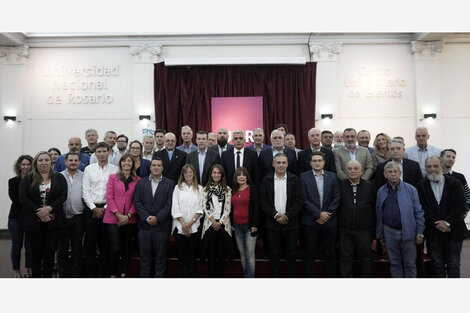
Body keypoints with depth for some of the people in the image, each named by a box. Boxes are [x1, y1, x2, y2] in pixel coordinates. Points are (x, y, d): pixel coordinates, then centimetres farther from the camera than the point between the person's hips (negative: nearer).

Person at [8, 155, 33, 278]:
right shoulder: (13, 181, 0)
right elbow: (15, 199, -11)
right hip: (16, 217, 0)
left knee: (30, 245, 6)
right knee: (17, 245, 8)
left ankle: (28, 271, 22)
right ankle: (17, 272, 21)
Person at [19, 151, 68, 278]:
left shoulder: (59, 178, 8)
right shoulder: (27, 179, 7)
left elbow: (63, 195, -2)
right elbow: (23, 198, -3)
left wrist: (49, 208, -16)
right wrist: (39, 212, -13)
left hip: (53, 221, 0)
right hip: (33, 221, 0)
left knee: (50, 252, 2)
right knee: (36, 252, 8)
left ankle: (48, 277, 15)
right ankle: (36, 277, 20)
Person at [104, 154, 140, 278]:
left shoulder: (138, 180, 6)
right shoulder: (113, 177, 4)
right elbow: (109, 197, -2)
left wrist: (129, 215, -7)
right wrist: (118, 214, -9)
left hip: (130, 220, 2)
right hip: (113, 218, -1)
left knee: (126, 248, 9)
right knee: (115, 248, -3)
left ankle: (124, 273, 22)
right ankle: (112, 274, 13)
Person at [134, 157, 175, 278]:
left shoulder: (170, 184, 3)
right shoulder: (141, 182, 9)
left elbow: (169, 204, -5)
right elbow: (137, 202, 1)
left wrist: (157, 218, -13)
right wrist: (147, 217, -10)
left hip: (161, 226, -1)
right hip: (145, 225, 2)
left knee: (161, 256, 7)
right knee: (144, 255, 10)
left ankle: (159, 277, 19)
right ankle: (144, 276, 22)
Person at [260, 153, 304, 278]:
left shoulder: (295, 180, 1)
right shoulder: (267, 180, 3)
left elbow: (299, 200, -4)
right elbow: (263, 201, 0)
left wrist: (287, 216, -12)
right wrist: (275, 215, -11)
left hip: (291, 222, 0)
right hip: (273, 222, 1)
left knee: (291, 253, 9)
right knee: (274, 253, 9)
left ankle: (291, 276, 24)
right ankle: (274, 276, 22)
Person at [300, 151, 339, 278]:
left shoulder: (332, 176, 7)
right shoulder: (304, 177, -1)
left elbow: (336, 198, 4)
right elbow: (304, 199, -7)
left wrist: (327, 213, -6)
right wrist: (318, 214, -12)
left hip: (329, 220, 2)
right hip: (310, 221, -2)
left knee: (331, 253, 9)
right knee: (310, 253, 6)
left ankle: (331, 276, 22)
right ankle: (310, 276, 18)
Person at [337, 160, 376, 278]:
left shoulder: (370, 187, 3)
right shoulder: (340, 186, 1)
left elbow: (374, 209, 3)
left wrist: (374, 229, 2)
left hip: (364, 230, 0)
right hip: (345, 230, 0)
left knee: (366, 257, 10)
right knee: (345, 258, 9)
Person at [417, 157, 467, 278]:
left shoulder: (455, 184, 1)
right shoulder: (421, 186, 2)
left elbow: (462, 206, -6)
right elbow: (422, 208, -5)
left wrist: (447, 222, -16)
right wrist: (437, 223, -15)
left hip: (453, 232, 0)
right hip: (433, 233, 0)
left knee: (454, 266, 8)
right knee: (437, 265, 10)